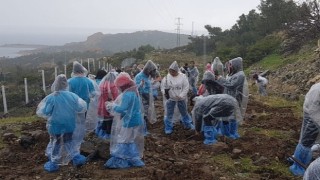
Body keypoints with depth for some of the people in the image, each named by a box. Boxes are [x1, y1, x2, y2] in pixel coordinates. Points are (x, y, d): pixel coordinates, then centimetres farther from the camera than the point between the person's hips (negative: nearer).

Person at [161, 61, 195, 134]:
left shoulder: (183, 76, -11)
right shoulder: (167, 77, -7)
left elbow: (186, 87, -10)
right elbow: (163, 86, 0)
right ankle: (168, 128, 20)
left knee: (184, 112, 17)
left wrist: (181, 96, -17)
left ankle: (188, 125, 36)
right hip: (170, 98, 0)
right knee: (169, 114, 6)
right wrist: (164, 92, -20)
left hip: (181, 98, 0)